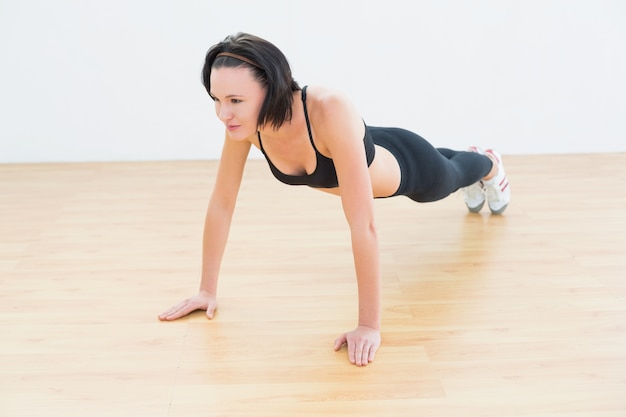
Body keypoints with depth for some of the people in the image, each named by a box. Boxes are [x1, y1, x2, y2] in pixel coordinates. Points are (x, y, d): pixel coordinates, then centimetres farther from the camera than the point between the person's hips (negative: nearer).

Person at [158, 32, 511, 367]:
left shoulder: (331, 113, -51)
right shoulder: (245, 120, -33)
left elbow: (363, 225, -49)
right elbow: (222, 202, -23)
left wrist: (370, 325, -46)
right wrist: (208, 289, -19)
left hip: (409, 167, -4)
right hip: (369, 160, 4)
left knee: (453, 175, 34)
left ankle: (489, 164, 71)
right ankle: (471, 169, 76)